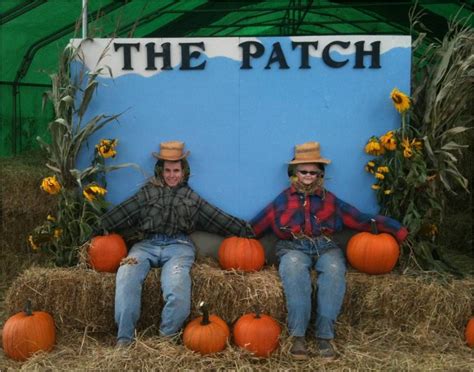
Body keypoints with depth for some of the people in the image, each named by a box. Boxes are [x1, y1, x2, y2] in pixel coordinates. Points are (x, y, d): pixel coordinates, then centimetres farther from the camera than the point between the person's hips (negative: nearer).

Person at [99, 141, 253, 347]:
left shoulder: (191, 197, 23)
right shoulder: (148, 192, 21)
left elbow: (218, 218, 20)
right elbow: (121, 213, 10)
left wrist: (245, 230, 14)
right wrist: (99, 227, -3)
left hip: (178, 245, -1)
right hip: (148, 244, 1)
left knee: (177, 287, -33)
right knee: (126, 274, -31)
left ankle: (167, 338, -20)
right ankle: (124, 338, -27)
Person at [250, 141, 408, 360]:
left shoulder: (330, 201, 18)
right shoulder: (282, 201, 14)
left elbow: (363, 220, 11)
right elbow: (252, 228, 10)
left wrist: (397, 230, 2)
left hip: (325, 246, 2)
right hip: (293, 247, -1)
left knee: (334, 270, -34)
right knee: (295, 267, -38)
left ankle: (325, 336, -32)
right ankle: (298, 335, -37)